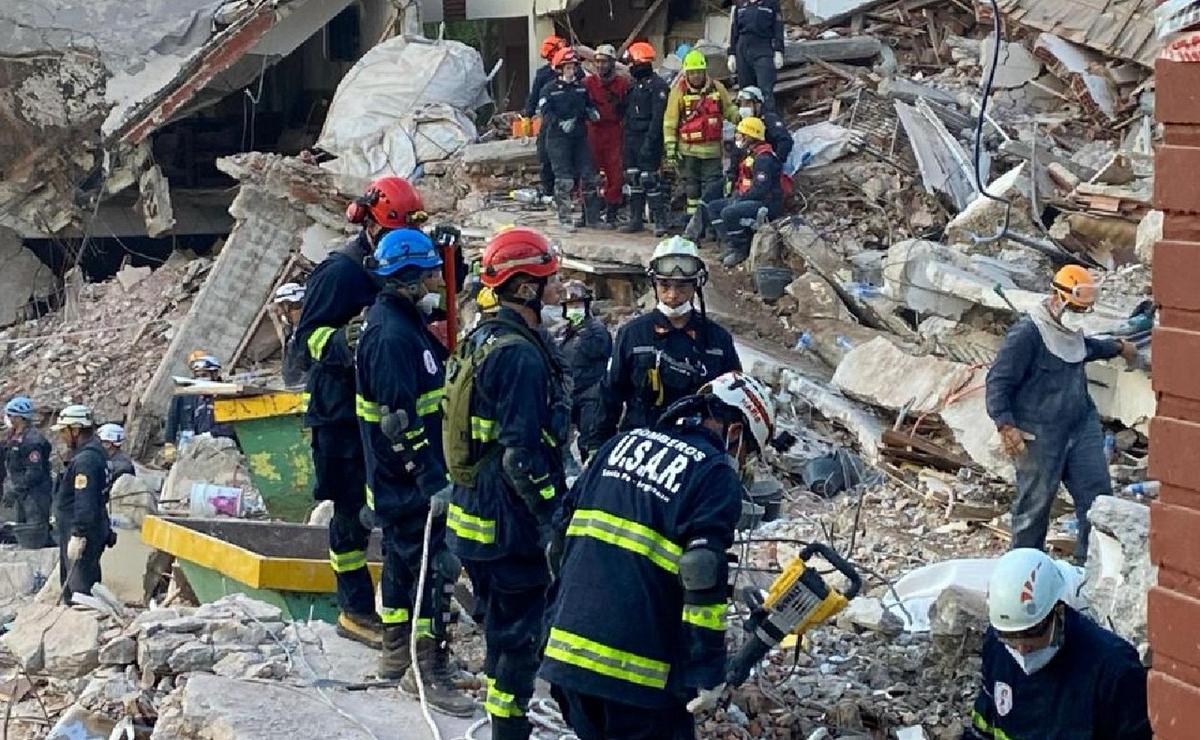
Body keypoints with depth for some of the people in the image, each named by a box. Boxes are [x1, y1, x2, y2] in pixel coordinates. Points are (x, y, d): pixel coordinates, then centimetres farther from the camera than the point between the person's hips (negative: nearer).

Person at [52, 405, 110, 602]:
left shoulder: (85, 460, -20)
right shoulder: (93, 453, 14)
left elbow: (85, 503, -27)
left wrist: (78, 536, -27)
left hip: (82, 535, -11)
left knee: (80, 587, -10)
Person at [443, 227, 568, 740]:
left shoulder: (480, 339, 9)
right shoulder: (520, 354, -21)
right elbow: (522, 453, -25)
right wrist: (553, 516, -18)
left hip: (475, 517, 10)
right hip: (511, 524, -10)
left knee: (498, 622, 19)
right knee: (519, 630, 0)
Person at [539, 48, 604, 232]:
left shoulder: (581, 87, 13)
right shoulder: (549, 89, -4)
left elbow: (588, 105, 21)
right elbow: (546, 113, -12)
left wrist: (592, 112, -2)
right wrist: (561, 124, -28)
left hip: (580, 137, 5)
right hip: (558, 139, -5)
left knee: (588, 177, 5)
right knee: (564, 180, -5)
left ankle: (592, 217, 13)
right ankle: (564, 218, 4)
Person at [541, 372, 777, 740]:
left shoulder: (624, 443, 14)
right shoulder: (717, 474, -7)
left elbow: (563, 527, 18)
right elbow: (703, 577, -16)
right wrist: (710, 668, -12)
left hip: (567, 653, 7)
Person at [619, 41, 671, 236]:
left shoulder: (657, 85, -11)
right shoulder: (634, 86, 17)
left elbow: (657, 117, -17)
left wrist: (649, 142, -23)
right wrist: (626, 141, 17)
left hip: (648, 140, -9)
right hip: (631, 139, 9)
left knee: (650, 181, -11)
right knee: (633, 180, 11)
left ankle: (660, 220, -7)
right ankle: (636, 219, 17)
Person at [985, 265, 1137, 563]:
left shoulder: (1071, 330, 10)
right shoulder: (1026, 334, -17)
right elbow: (998, 382, -17)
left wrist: (1117, 347, 50)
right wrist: (1006, 425, -25)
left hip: (1082, 425, 8)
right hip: (1040, 435, -8)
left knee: (1097, 494, 3)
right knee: (1035, 503, 1)